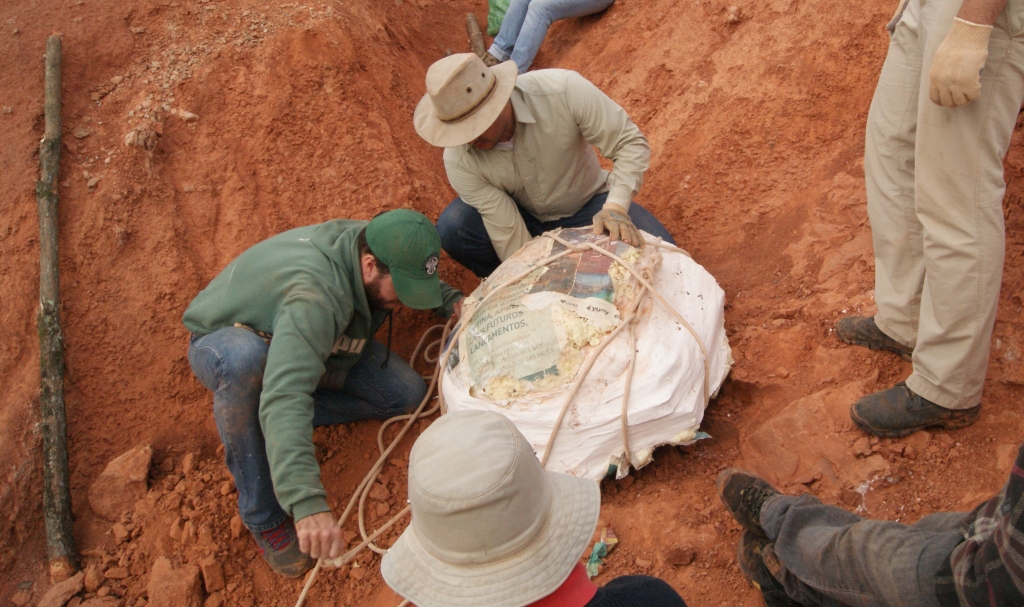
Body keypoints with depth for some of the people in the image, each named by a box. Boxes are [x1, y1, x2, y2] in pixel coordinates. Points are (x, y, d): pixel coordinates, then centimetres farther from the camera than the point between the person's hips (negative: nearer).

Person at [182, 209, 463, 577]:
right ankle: (263, 515, -26)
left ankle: (263, 424, -5)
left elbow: (419, 280, 8)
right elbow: (285, 396, -56)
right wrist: (307, 503, -65)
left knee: (407, 394, -10)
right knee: (243, 359, -45)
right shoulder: (315, 297, -43)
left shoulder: (371, 243, -19)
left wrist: (450, 300, -12)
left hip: (310, 340, 7)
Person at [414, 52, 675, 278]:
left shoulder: (563, 91, -32)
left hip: (587, 206, 0)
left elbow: (631, 142, -23)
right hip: (522, 215, 1)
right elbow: (508, 237, -25)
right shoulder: (459, 160, -26)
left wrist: (616, 207, -38)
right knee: (451, 229, -28)